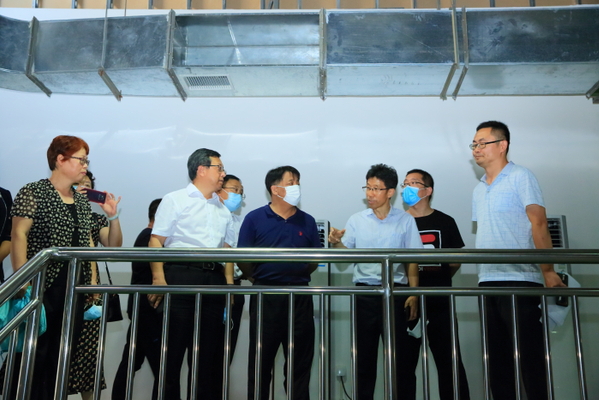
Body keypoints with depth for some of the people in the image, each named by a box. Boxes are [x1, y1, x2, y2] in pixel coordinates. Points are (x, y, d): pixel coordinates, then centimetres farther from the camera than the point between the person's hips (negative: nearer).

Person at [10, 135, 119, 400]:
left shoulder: (82, 202, 15)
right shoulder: (33, 193, -4)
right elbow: (19, 235, -10)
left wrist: (93, 279, 10)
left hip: (76, 288, 6)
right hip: (43, 285, -6)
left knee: (62, 353, 9)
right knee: (35, 351, -2)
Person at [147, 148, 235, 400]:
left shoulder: (223, 210, 20)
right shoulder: (175, 200, 2)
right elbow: (156, 241, -5)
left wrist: (229, 282, 7)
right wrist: (158, 278, -16)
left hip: (214, 280, 6)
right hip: (180, 276, -5)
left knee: (208, 349, 9)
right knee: (174, 347, 0)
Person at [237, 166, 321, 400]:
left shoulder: (307, 221, 9)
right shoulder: (254, 219, 0)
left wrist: (298, 276, 0)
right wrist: (259, 279, 2)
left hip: (299, 296, 3)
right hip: (265, 295, -2)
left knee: (299, 361, 8)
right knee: (260, 361, 7)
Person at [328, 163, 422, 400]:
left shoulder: (405, 221, 3)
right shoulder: (356, 220, 6)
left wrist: (413, 293, -5)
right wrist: (336, 242, -18)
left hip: (395, 292, -1)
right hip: (364, 294, 1)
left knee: (399, 355, 4)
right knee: (364, 355, 8)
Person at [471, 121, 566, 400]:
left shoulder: (520, 177, -2)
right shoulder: (478, 190, 17)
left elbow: (538, 224, -10)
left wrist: (548, 271, -17)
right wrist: (482, 274, 13)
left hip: (519, 280, -7)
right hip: (488, 282, 7)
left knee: (529, 355, -2)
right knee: (497, 357, 10)